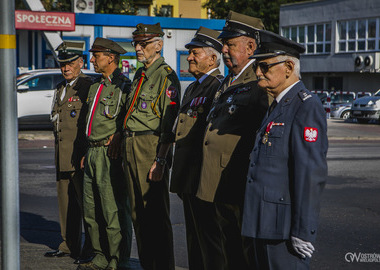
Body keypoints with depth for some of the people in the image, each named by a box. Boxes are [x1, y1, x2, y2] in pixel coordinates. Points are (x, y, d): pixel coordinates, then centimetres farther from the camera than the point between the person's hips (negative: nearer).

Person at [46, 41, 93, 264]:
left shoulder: (89, 87, -8)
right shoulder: (61, 88, 18)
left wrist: (87, 154, -18)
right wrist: (58, 155, 19)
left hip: (81, 156, -8)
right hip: (62, 157, 8)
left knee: (85, 202, -4)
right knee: (66, 202, 13)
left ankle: (91, 250, 2)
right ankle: (70, 245, 23)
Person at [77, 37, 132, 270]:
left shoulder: (124, 86, -9)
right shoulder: (96, 86, 18)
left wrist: (118, 135, -20)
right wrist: (89, 152, 20)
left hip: (110, 153, -9)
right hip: (93, 152, 9)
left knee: (114, 210, -6)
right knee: (92, 209, 12)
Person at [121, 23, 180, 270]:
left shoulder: (166, 76, -11)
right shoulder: (139, 75, 18)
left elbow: (169, 122, -17)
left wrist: (160, 160, -22)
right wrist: (124, 145, 17)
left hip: (152, 147, -9)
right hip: (131, 147, 9)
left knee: (156, 214, -5)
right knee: (138, 212, 13)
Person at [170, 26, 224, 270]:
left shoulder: (219, 87, -13)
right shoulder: (192, 88, 19)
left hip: (205, 177, -10)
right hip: (189, 179, 10)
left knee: (210, 236, -4)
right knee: (194, 236, 16)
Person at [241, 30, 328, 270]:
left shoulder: (307, 108, -15)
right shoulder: (278, 106, 16)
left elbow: (312, 173, -21)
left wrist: (303, 232, -23)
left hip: (284, 226, -10)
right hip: (265, 222, 10)